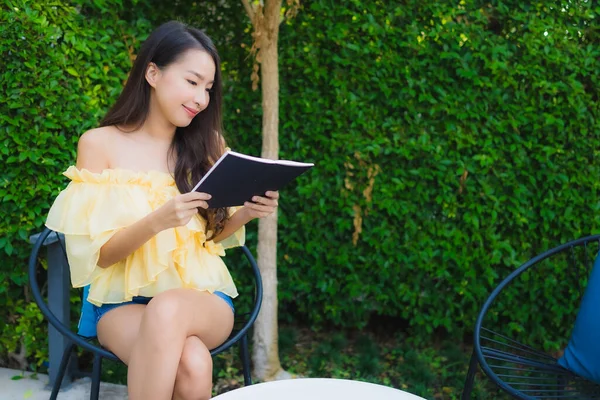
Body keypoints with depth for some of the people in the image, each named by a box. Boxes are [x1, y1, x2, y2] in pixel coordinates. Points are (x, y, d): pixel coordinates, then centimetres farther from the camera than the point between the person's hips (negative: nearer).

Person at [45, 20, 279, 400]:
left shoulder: (208, 143, 4)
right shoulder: (99, 143, -3)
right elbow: (97, 254, -6)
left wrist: (246, 213, -9)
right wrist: (157, 221, -25)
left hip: (202, 294, 2)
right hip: (124, 301, -2)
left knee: (168, 310, -36)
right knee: (191, 366, -34)